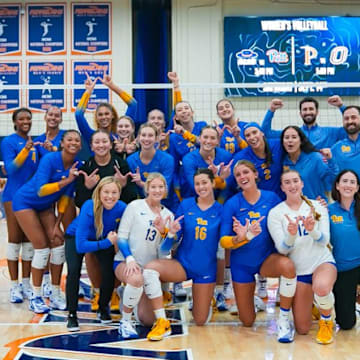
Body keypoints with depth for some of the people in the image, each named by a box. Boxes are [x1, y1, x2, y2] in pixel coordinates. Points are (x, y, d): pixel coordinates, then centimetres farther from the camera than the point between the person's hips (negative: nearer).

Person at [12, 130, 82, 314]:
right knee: (42, 249, -11)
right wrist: (66, 180, -41)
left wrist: (57, 224, -2)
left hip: (45, 206, 6)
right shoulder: (50, 159, -25)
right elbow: (40, 190, -32)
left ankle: (55, 295, 11)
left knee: (59, 246, -2)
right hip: (25, 202, -6)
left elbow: (66, 197, -2)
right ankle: (35, 298, 3)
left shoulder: (77, 165, -9)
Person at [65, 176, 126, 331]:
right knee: (74, 271, -23)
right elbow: (80, 245, -38)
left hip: (105, 238, 3)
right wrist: (108, 242, -39)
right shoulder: (89, 208, -38)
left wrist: (116, 239, -28)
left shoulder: (122, 208, -28)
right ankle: (72, 314, -4)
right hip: (76, 237, -3)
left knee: (109, 271, -16)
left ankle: (103, 308, 12)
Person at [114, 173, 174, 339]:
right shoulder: (135, 206, -3)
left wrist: (164, 232, -15)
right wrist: (129, 259, -21)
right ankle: (125, 321, -17)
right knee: (136, 279, -41)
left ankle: (129, 293, 33)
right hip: (125, 262, -4)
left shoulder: (168, 215, 7)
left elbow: (164, 252, 4)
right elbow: (121, 237, -6)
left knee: (148, 320, 1)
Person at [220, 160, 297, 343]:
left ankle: (284, 318, -17)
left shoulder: (271, 197, -8)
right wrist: (242, 238, -34)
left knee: (287, 265, -37)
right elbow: (223, 241, -14)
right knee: (247, 322, 8)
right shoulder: (232, 204, -10)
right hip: (242, 263, 0)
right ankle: (250, 296, 43)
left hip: (267, 258, 0)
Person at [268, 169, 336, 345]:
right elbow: (282, 249, -10)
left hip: (323, 261, 0)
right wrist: (291, 235, -32)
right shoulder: (275, 213, -4)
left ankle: (326, 320, -4)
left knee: (321, 287, -39)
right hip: (298, 270, 1)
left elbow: (325, 240, -7)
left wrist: (312, 230, -29)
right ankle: (309, 304, 37)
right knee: (302, 329, 2)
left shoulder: (317, 206, 0)